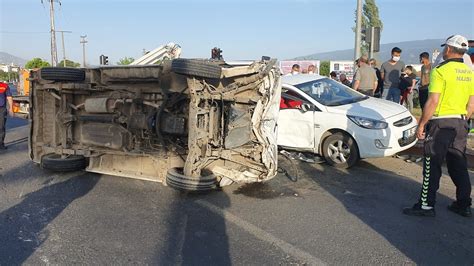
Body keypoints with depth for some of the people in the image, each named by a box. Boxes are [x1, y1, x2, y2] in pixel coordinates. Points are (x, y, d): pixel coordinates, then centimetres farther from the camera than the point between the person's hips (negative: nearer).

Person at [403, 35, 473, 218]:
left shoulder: (441, 70, -13)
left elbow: (433, 101, -19)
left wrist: (421, 125, -13)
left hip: (441, 123, -7)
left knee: (432, 166, -2)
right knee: (459, 165, 15)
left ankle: (426, 205, 3)